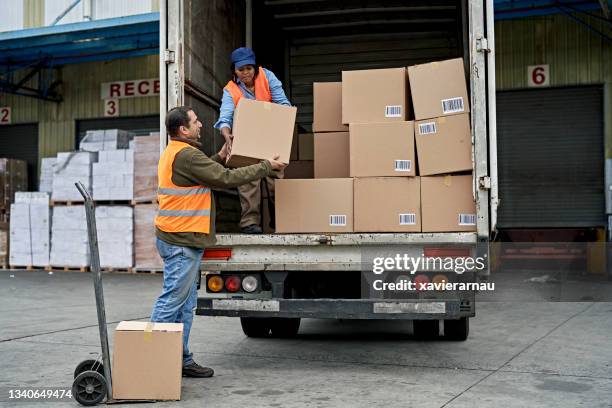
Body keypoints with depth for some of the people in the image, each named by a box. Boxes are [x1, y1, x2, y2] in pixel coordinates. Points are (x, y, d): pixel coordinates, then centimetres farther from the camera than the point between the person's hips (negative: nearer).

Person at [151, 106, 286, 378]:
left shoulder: (172, 153, 18)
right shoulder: (186, 155, -17)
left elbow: (205, 173, 27)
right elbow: (227, 179, -16)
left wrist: (220, 157, 16)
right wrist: (267, 166, -8)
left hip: (179, 239, 11)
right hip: (181, 241, -11)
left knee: (185, 304, 13)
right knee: (171, 301, -6)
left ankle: (181, 360, 18)